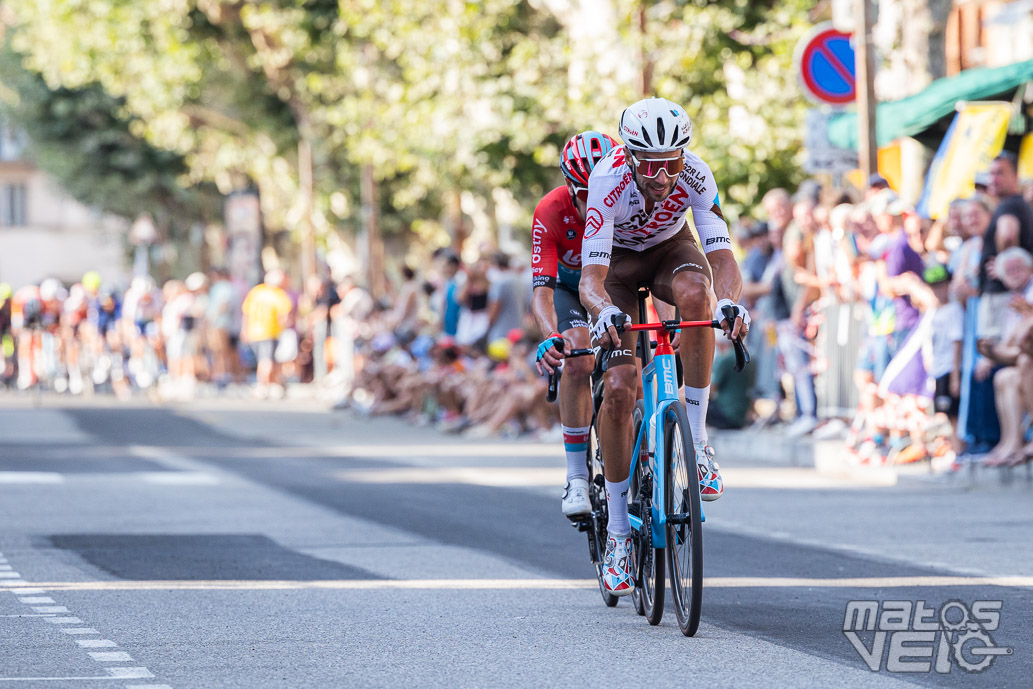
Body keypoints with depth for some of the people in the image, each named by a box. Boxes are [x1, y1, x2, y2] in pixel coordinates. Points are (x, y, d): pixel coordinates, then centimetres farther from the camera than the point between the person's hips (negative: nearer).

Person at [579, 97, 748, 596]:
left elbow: (722, 255, -36)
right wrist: (604, 310, -64)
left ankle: (696, 440, -25)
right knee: (619, 388, -17)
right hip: (618, 260, -1)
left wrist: (729, 301, -58)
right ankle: (618, 532, -4)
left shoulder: (694, 175, -30)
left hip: (669, 250, 1)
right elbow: (591, 278, -41)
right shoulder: (609, 180, -35)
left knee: (695, 292, -37)